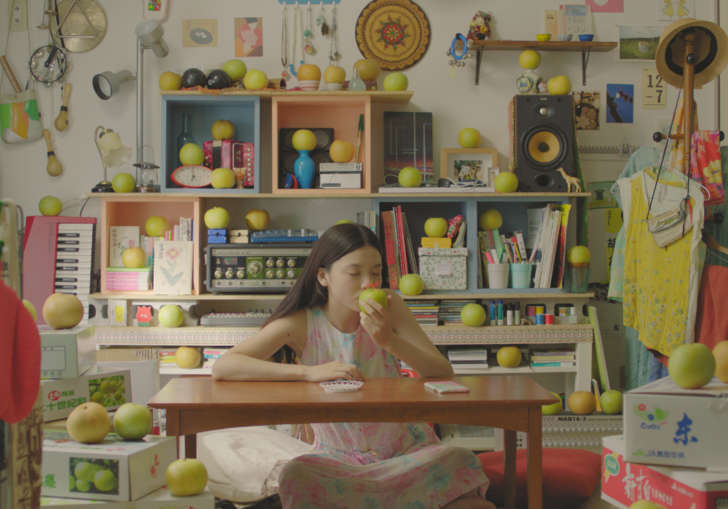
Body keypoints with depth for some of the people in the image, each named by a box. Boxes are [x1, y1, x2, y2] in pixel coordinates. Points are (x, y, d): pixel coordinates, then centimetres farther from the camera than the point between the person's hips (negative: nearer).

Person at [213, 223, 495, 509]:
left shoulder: (389, 308, -6)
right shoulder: (301, 323, -10)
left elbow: (444, 374, -9)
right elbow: (222, 368, -21)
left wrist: (390, 340, -27)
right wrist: (310, 372, -30)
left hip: (406, 449, 0)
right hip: (339, 457, 0)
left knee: (461, 463, -30)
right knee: (296, 477, -33)